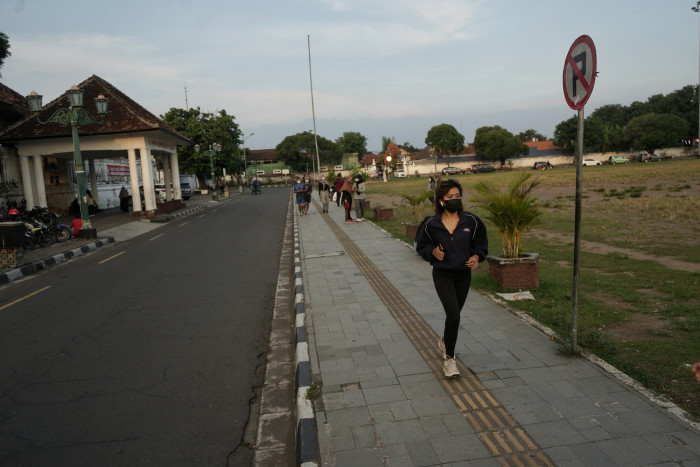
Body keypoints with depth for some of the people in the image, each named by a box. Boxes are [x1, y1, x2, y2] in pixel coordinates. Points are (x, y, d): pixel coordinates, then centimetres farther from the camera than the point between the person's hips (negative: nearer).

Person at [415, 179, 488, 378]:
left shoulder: (471, 221, -5)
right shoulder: (431, 224, -8)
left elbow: (481, 243, 8)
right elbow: (421, 245, 5)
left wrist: (477, 256, -11)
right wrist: (432, 251, -15)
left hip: (463, 275, 3)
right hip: (442, 275, -3)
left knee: (454, 315, 17)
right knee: (453, 316, -14)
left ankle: (445, 341, 48)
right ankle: (449, 359, 2)